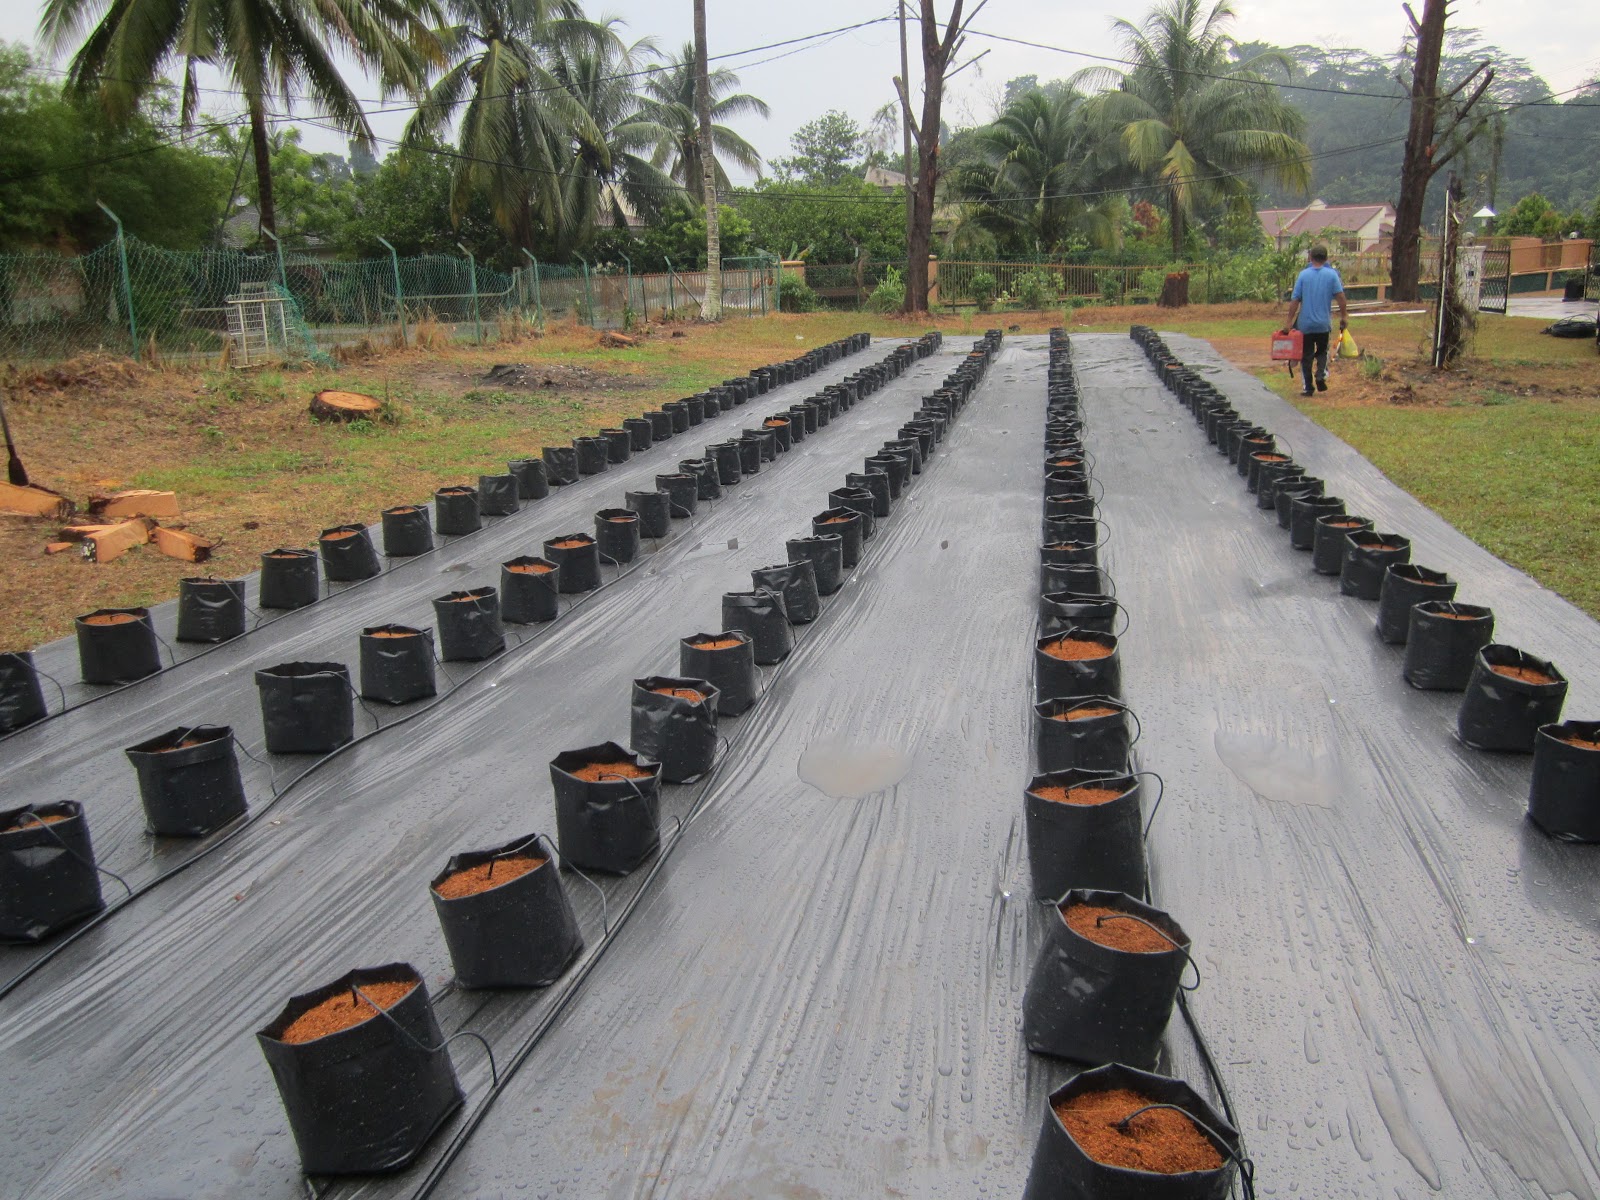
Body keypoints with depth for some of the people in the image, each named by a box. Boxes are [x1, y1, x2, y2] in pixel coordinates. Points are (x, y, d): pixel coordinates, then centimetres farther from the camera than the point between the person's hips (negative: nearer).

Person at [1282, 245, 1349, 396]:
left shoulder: (1303, 275, -2)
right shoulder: (1332, 274, -2)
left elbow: (1294, 300, -4)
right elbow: (1340, 296, -9)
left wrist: (1289, 321, -1)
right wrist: (1344, 316, -1)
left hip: (1305, 323, -1)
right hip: (1324, 323, 1)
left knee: (1306, 355, 8)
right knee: (1322, 351, 20)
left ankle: (1307, 387, 7)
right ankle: (1321, 375, -4)